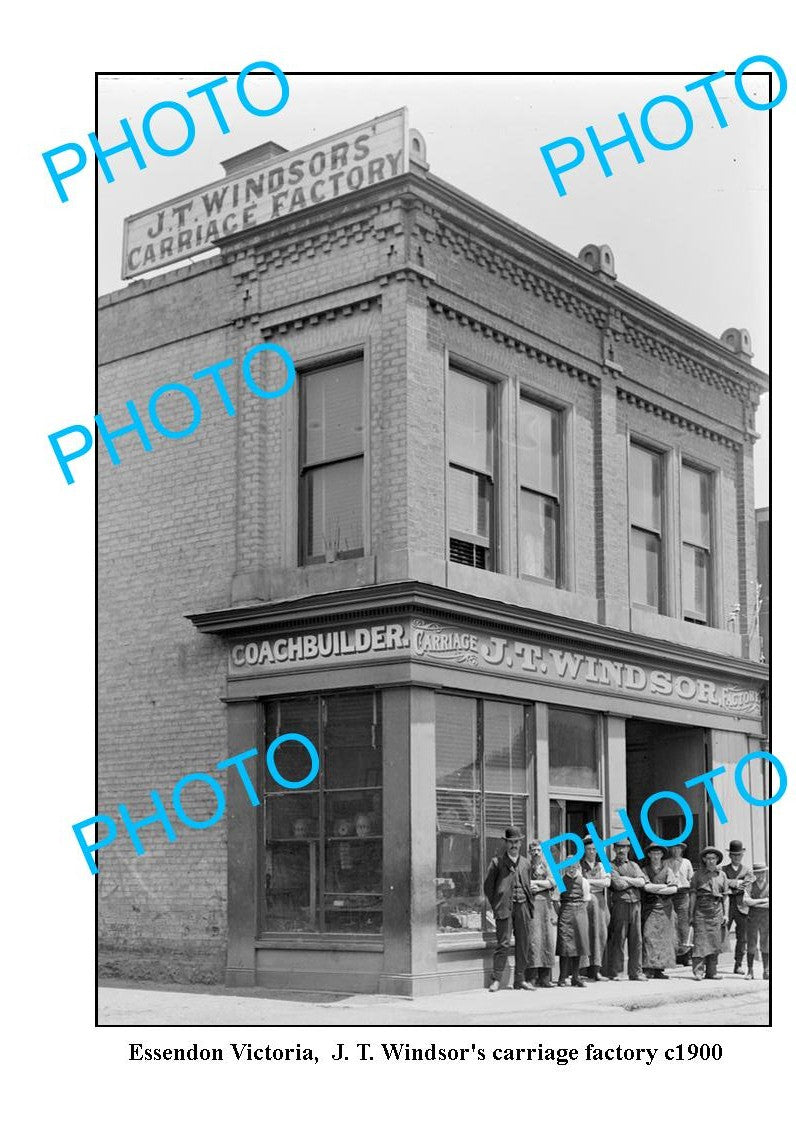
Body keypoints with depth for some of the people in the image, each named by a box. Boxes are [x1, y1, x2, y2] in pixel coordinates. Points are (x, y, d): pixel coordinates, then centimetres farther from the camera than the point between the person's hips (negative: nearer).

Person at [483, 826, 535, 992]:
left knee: (524, 943, 5)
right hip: (505, 907, -5)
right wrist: (496, 906, -3)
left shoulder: (525, 863, 16)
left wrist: (530, 906, 12)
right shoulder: (497, 862, 2)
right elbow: (488, 886, 2)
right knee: (503, 943, -9)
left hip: (523, 906, 5)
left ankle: (520, 980, 13)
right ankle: (496, 980, -4)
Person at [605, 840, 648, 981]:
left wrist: (627, 880, -7)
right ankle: (614, 972, 1)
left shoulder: (634, 865, 20)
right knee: (618, 939, -5)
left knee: (636, 939, 4)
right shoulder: (611, 866, 3)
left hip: (636, 905, 5)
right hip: (620, 904, -5)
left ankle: (636, 972, 9)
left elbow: (642, 881, 3)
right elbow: (618, 884, -11)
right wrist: (635, 882, 0)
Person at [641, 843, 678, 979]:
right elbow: (647, 886, -8)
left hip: (665, 908, 2)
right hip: (649, 908, -2)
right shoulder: (645, 870, 9)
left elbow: (674, 889, 0)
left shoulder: (667, 871, 12)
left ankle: (660, 969, 2)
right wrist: (664, 886, -4)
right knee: (649, 936, -12)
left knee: (664, 937, -1)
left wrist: (656, 890, -5)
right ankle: (648, 968, -14)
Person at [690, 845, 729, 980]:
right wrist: (691, 914, 0)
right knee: (700, 940, -9)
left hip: (716, 910, 3)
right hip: (701, 910, -3)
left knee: (715, 941, 3)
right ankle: (698, 970, -11)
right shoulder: (698, 874, 5)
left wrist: (725, 914, 8)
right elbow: (693, 895, 4)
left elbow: (725, 896, 14)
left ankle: (711, 972, 9)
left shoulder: (722, 875, 12)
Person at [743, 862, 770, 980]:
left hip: (766, 917, 0)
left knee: (765, 945, -1)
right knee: (751, 945, 0)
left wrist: (754, 903, -10)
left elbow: (770, 904, -6)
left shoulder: (770, 886, 6)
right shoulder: (750, 886, 7)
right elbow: (746, 901, -9)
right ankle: (750, 971, 6)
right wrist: (763, 900, -10)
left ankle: (766, 971, 4)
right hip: (752, 918, 0)